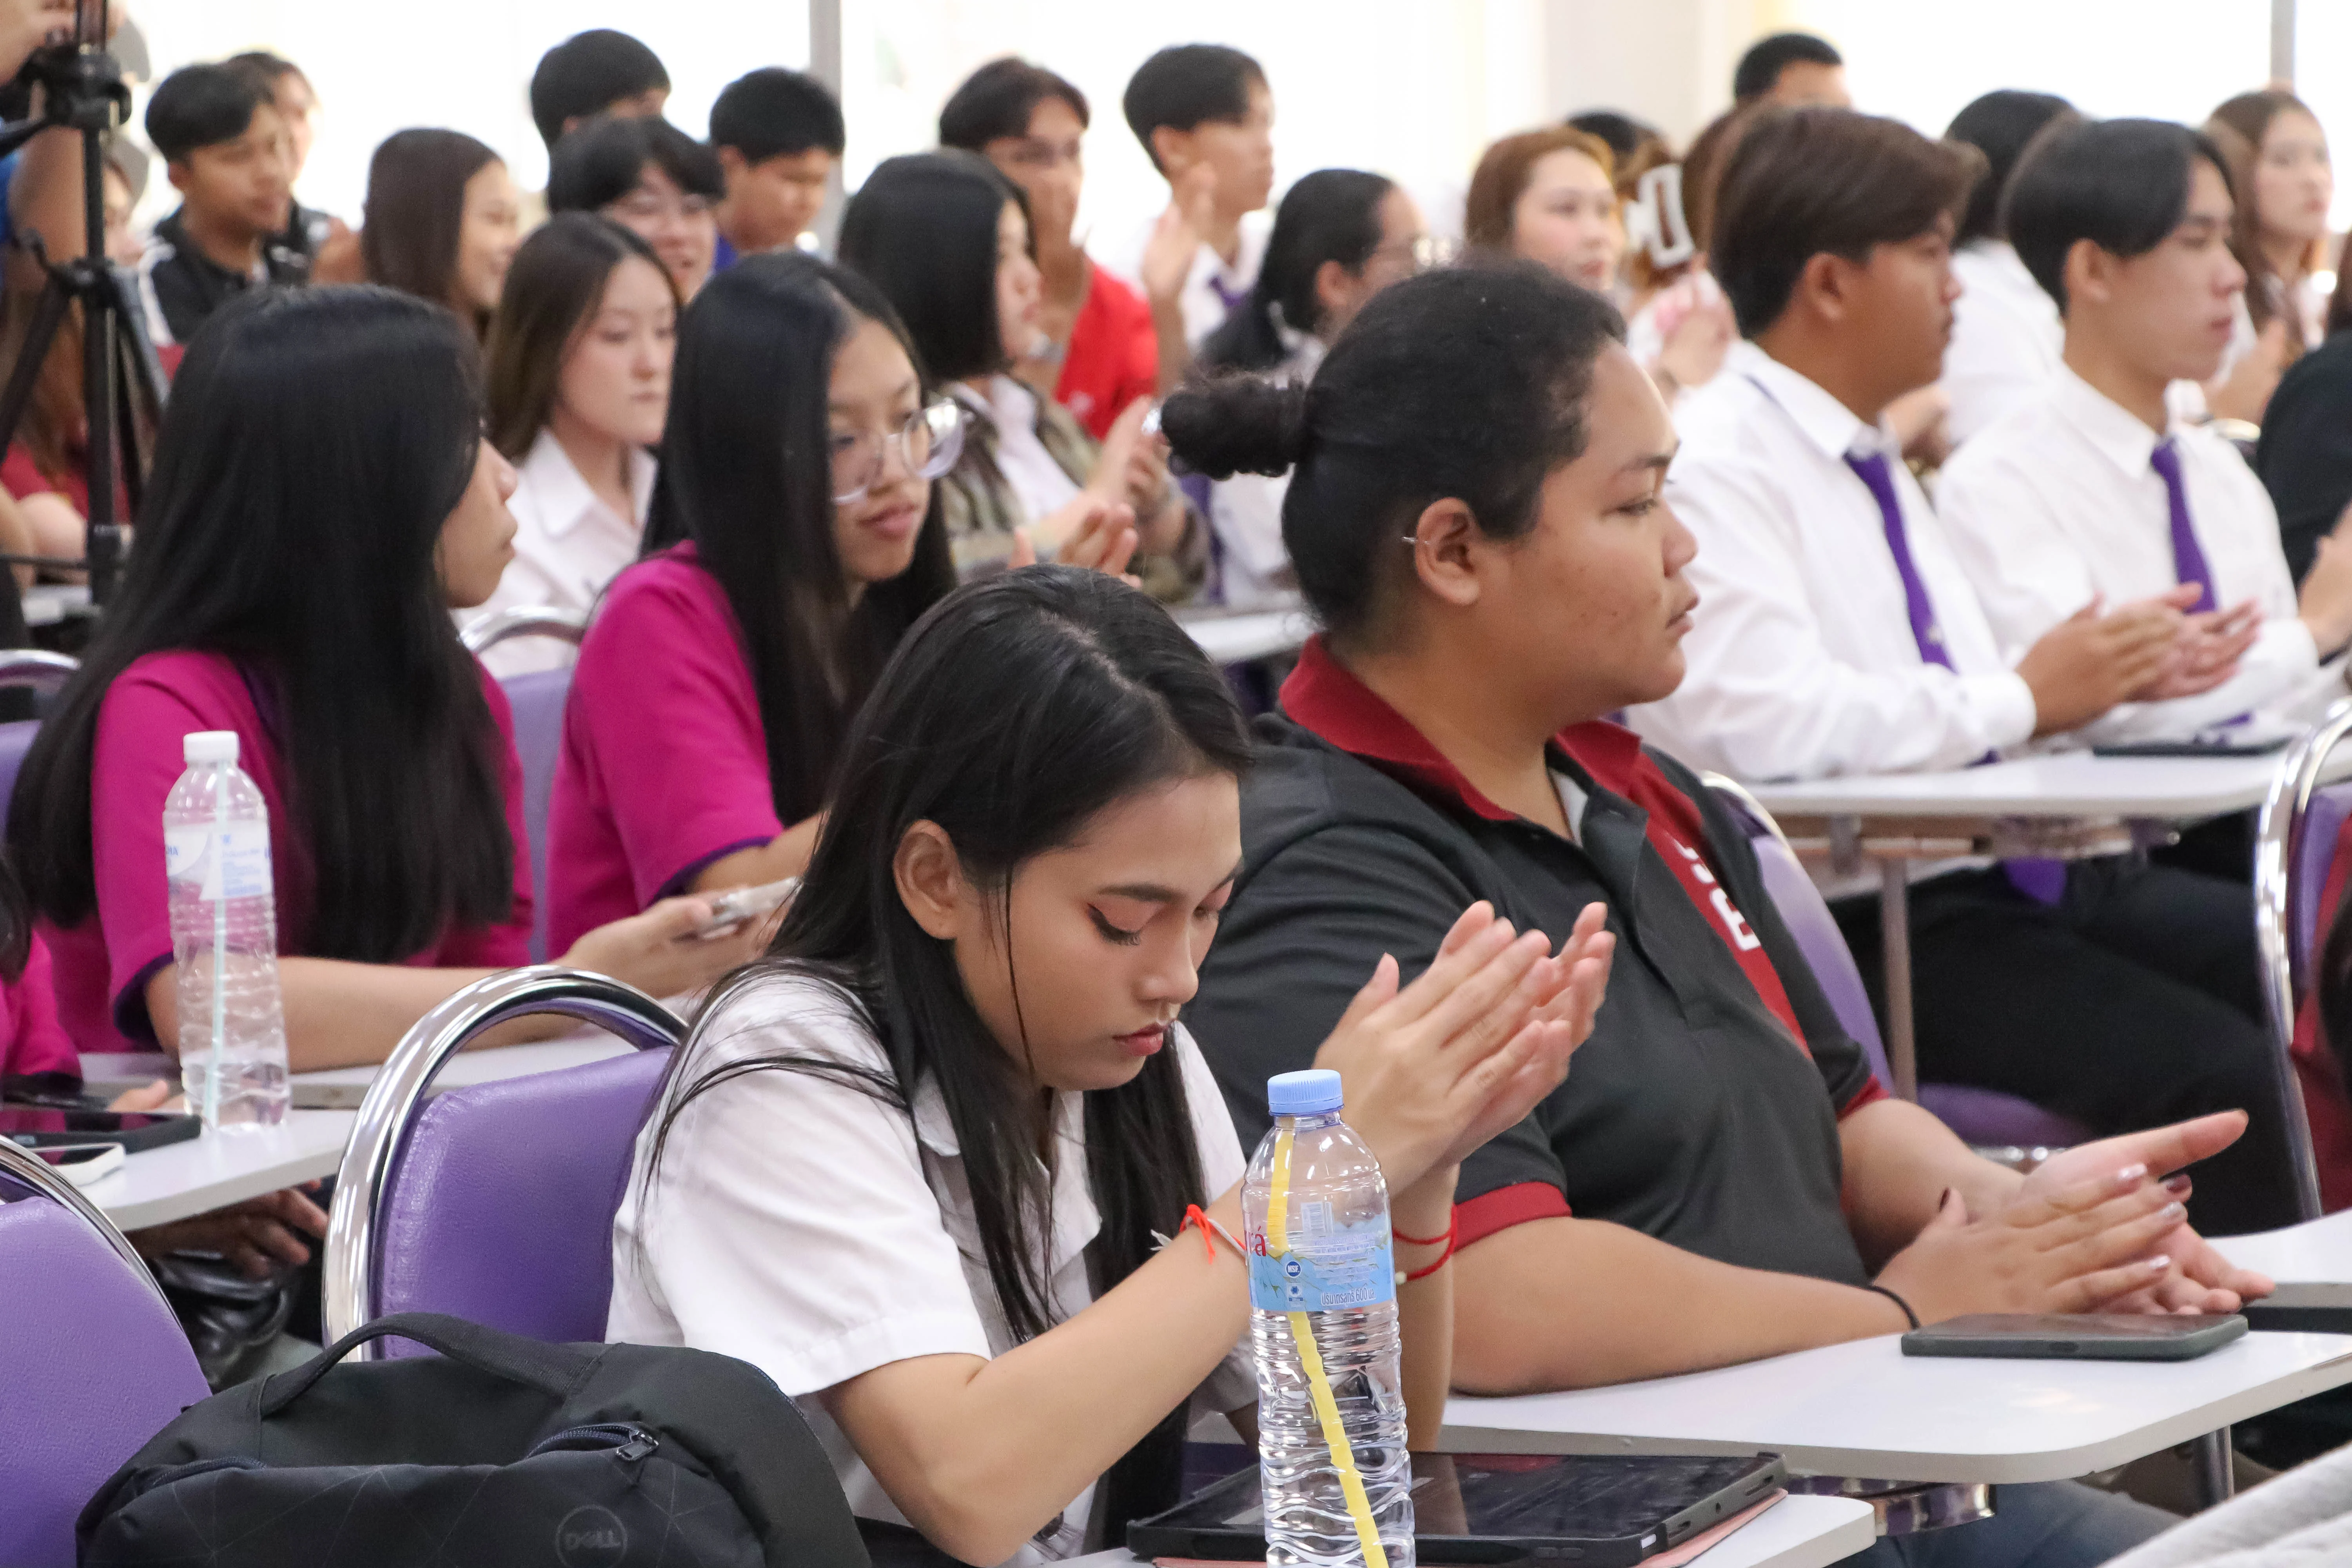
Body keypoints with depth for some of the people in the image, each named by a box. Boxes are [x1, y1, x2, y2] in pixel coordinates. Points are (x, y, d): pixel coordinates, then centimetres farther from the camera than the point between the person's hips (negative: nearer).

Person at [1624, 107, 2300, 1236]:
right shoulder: (1711, 468, -10)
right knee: (2212, 1075, -24)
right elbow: (1770, 723, -23)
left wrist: (2102, 676, 5)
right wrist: (2023, 699, -14)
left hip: (1997, 876, 9)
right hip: (1852, 925, -9)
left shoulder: (1871, 463, 19)